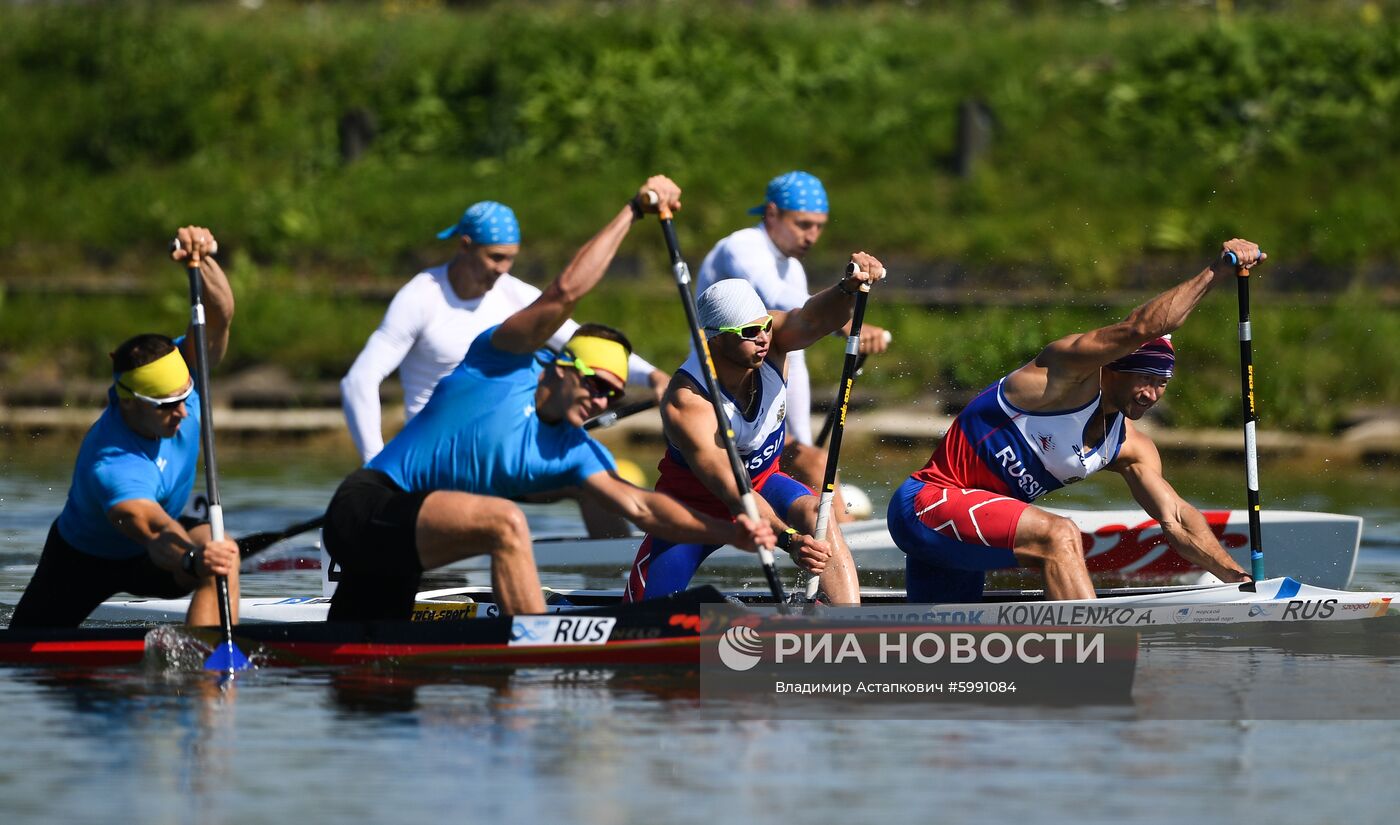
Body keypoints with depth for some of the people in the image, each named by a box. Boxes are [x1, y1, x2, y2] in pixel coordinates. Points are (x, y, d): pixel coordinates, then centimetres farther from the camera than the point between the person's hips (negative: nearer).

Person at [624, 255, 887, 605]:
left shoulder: (768, 341, -21)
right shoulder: (685, 404, -34)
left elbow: (814, 318, -42)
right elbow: (731, 490, -42)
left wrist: (849, 288, -66)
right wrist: (790, 540, -56)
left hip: (763, 481, 4)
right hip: (694, 505, -3)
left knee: (815, 513, -31)